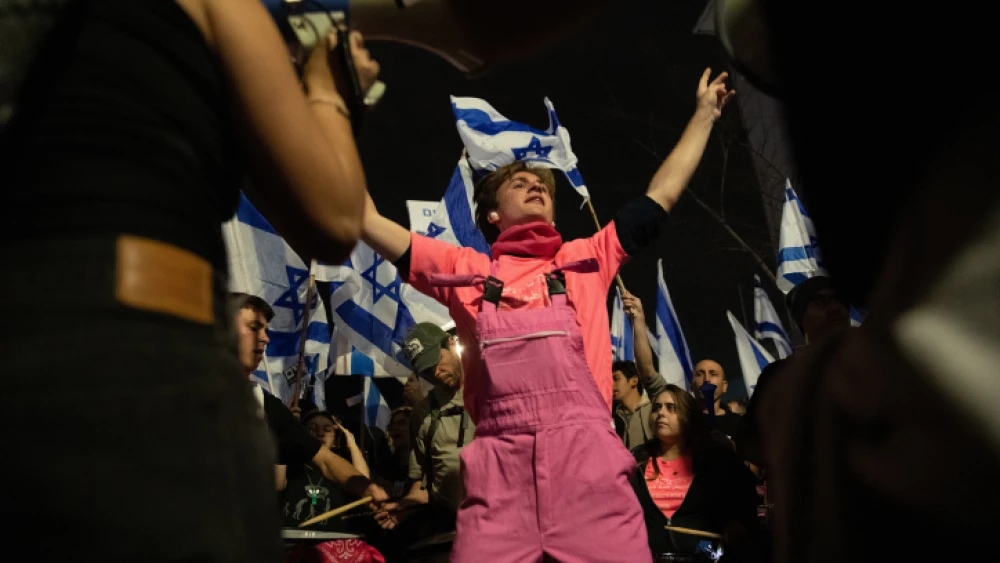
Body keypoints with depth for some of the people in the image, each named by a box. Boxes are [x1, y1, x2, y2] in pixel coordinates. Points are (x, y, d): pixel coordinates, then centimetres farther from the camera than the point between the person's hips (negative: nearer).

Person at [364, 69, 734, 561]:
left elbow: (663, 194, 28)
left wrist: (704, 115, 35)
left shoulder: (587, 261, 23)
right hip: (499, 458, 0)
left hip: (587, 450, 1)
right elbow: (366, 221, 21)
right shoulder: (466, 269, 21)